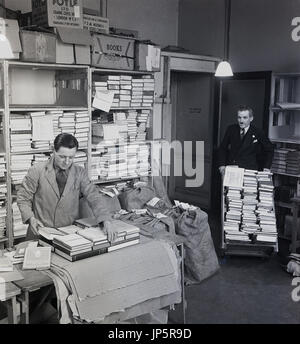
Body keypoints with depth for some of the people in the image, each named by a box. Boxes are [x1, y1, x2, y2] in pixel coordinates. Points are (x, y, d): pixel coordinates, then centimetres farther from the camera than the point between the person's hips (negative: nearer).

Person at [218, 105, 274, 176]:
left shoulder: (258, 133, 1)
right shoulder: (231, 129, 8)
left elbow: (270, 149, 13)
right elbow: (222, 148, 14)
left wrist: (267, 167, 4)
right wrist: (222, 165, 1)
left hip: (249, 170, -3)